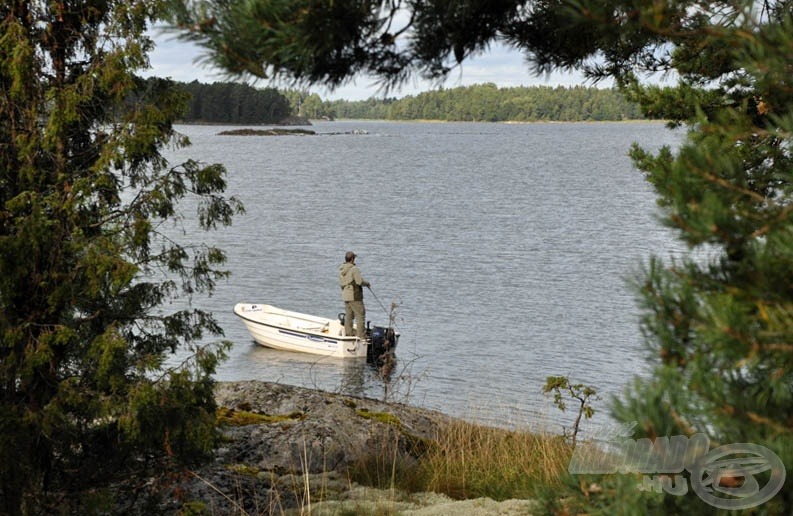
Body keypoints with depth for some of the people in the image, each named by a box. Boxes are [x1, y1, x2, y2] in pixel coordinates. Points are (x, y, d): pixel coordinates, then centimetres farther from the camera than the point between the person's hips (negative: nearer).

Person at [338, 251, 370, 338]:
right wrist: (367, 283, -3)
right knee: (360, 315, -4)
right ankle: (361, 335, -6)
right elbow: (360, 281, -21)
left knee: (348, 315, 13)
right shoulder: (354, 269, -16)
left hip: (345, 295, 8)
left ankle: (348, 334, 14)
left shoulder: (341, 269, 9)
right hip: (354, 295, -8)